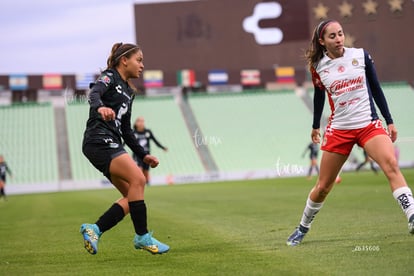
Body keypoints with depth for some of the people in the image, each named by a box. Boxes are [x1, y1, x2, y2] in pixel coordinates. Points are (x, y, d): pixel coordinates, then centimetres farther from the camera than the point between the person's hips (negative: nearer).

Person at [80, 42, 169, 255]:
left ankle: (94, 229, -1)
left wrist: (143, 155, 21)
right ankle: (142, 237, -17)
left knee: (132, 197, -2)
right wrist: (100, 107, -44)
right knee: (137, 179, -21)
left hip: (111, 145, 9)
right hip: (99, 140, -9)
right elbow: (94, 94, -22)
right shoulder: (109, 77, 1)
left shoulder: (128, 91, 25)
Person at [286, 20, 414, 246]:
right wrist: (315, 126, 29)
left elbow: (376, 89, 6)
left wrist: (390, 121, 5)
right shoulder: (318, 67, 1)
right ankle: (303, 228, 28)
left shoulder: (361, 55, -1)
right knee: (322, 187, 6)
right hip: (338, 130, 1)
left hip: (369, 124, -1)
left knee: (391, 164, -27)